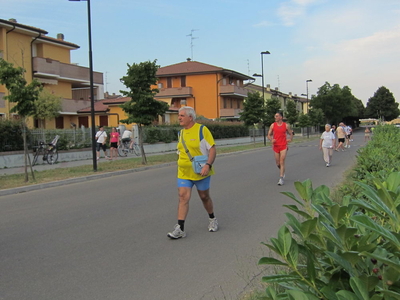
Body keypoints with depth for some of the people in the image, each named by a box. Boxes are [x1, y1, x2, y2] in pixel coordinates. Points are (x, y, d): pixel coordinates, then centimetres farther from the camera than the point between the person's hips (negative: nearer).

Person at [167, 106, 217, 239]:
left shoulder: (202, 130, -10)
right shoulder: (181, 133, 9)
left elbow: (212, 149, -14)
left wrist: (208, 165, -26)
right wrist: (180, 165, 18)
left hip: (200, 172, -4)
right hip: (183, 173, 4)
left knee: (204, 197, 11)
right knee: (183, 197, -7)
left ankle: (212, 220, 35)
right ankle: (180, 229, -9)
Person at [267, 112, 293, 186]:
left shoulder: (286, 125, 1)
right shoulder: (273, 125, 4)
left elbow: (291, 134, 15)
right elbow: (269, 135, 8)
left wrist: (290, 139, -4)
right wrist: (271, 140, -11)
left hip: (283, 146, -2)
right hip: (275, 146, 2)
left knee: (282, 162, -10)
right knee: (278, 163, 9)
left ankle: (281, 179, -9)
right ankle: (282, 172, 40)